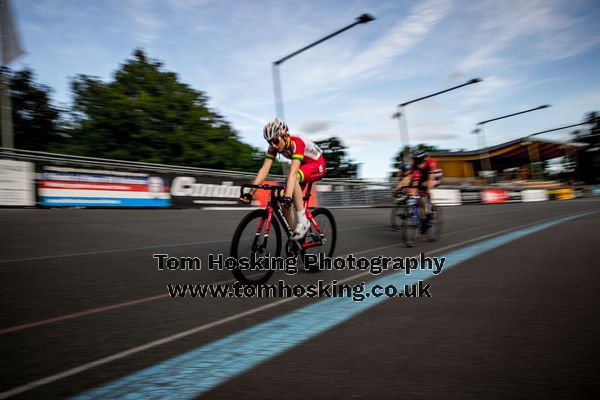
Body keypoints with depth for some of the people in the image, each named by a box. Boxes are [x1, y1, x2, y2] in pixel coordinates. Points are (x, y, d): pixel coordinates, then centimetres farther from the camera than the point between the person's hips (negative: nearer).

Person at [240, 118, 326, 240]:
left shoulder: (296, 143, -34)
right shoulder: (274, 147, -14)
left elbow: (293, 172, -46)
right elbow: (264, 169, -21)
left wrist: (288, 196, -57)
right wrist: (251, 192, -31)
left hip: (317, 165, -7)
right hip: (303, 166, 7)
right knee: (284, 202, -9)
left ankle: (303, 221, -27)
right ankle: (293, 238, 7)